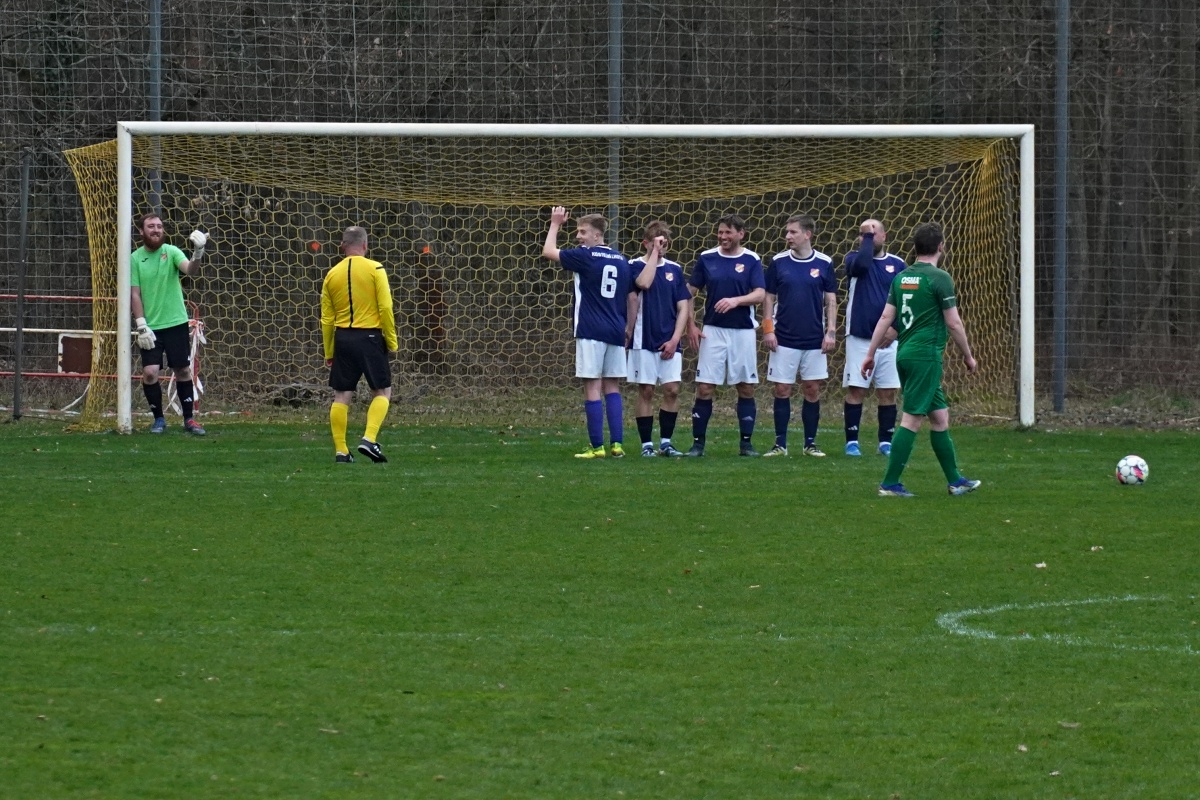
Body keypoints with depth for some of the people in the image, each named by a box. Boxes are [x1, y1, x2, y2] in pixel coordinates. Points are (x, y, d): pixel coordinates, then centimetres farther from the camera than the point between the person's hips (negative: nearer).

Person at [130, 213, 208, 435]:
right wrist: (141, 325, -10)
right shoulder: (135, 259, -1)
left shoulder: (171, 252, -3)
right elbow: (135, 294, -2)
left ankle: (189, 419, 17)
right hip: (150, 326, 0)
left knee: (183, 370, 6)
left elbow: (189, 269, -21)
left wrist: (197, 254, -42)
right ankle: (158, 419, 8)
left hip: (176, 323, 0)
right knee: (150, 372, -9)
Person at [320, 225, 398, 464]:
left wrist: (329, 352, 15)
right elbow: (385, 307, -10)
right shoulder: (375, 269, -5)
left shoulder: (332, 274, 6)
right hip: (370, 336, -3)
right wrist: (392, 341, -2)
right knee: (382, 392, 7)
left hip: (342, 337, 3)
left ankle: (340, 451, 4)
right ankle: (369, 439, -10)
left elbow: (326, 318, 8)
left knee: (342, 396, 7)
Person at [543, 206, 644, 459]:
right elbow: (631, 299, 17)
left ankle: (597, 446, -5)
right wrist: (628, 330, 23)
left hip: (591, 331, -6)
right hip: (616, 332, 6)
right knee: (612, 387, 10)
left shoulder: (585, 256, -6)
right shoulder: (621, 261, 13)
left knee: (593, 387, -4)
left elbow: (549, 251, 3)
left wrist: (555, 224, 17)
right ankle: (617, 444, 3)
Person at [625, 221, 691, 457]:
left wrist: (674, 340, -3)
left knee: (672, 390, -3)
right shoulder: (636, 266, -1)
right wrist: (654, 252, -16)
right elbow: (644, 283, -24)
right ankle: (647, 444, 5)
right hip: (644, 340, -3)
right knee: (646, 391, 0)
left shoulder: (674, 269, 9)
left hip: (669, 342, 3)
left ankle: (666, 442, 7)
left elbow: (683, 307, 8)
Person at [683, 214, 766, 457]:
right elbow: (689, 292, 9)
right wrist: (690, 325, 1)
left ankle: (746, 443, 11)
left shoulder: (751, 261, 1)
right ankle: (698, 443, 2)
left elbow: (760, 295, -9)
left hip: (743, 330, 0)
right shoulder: (707, 259, 4)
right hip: (713, 330, 0)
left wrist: (736, 300, -26)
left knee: (746, 388, 3)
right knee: (704, 388, -4)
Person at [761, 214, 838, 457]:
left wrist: (831, 332, -3)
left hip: (815, 340, 0)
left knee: (812, 390, 4)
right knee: (782, 390, 0)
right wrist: (768, 330, -3)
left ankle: (810, 443, 12)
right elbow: (769, 298, 5)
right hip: (784, 339, 0)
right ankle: (780, 444, 6)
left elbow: (831, 300, 5)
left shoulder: (824, 264, 0)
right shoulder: (779, 262, 1)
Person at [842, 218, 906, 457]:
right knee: (856, 390, -2)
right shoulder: (855, 258, 1)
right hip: (859, 338, -2)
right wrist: (866, 237, -13)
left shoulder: (898, 265, 6)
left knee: (888, 392, 3)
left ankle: (886, 442, 10)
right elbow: (861, 264, -24)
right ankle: (852, 442, 3)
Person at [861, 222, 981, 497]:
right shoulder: (939, 278, -10)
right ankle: (890, 483, -9)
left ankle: (955, 480, 20)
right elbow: (954, 323, -8)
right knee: (911, 420, -7)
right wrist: (968, 357, 3)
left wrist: (870, 353, 13)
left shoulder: (901, 278, 10)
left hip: (905, 353, 8)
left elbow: (886, 318, 10)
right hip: (926, 355, -8)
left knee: (940, 416, 15)